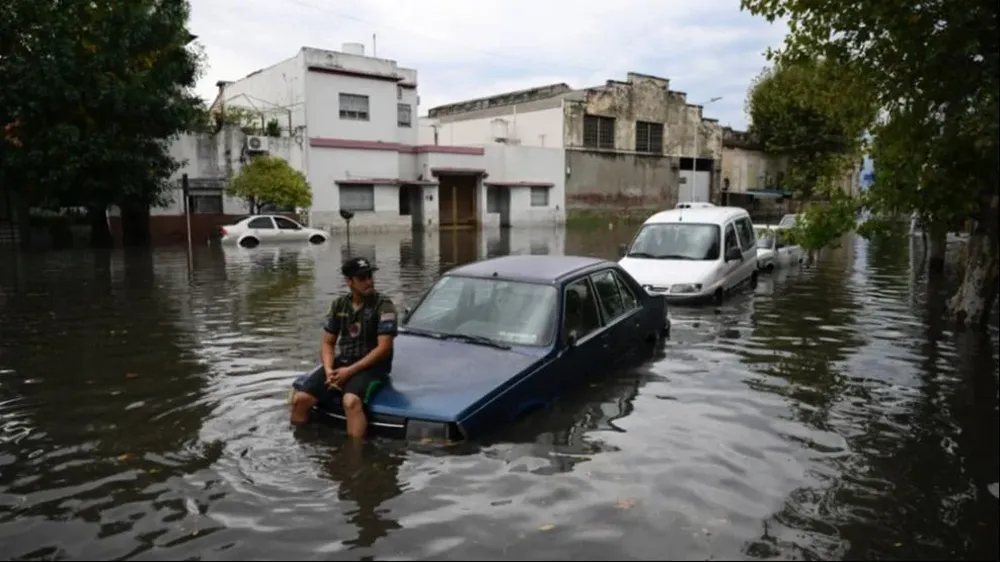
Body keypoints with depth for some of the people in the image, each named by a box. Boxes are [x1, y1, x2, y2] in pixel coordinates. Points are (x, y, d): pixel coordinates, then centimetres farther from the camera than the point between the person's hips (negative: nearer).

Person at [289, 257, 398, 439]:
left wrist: (350, 371, -18)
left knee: (351, 401, -36)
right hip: (342, 362, 6)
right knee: (300, 399, -10)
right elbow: (327, 343, 10)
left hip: (372, 367, -5)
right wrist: (329, 370, -10)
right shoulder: (339, 305, 9)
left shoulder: (383, 305, -9)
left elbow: (383, 348, -14)